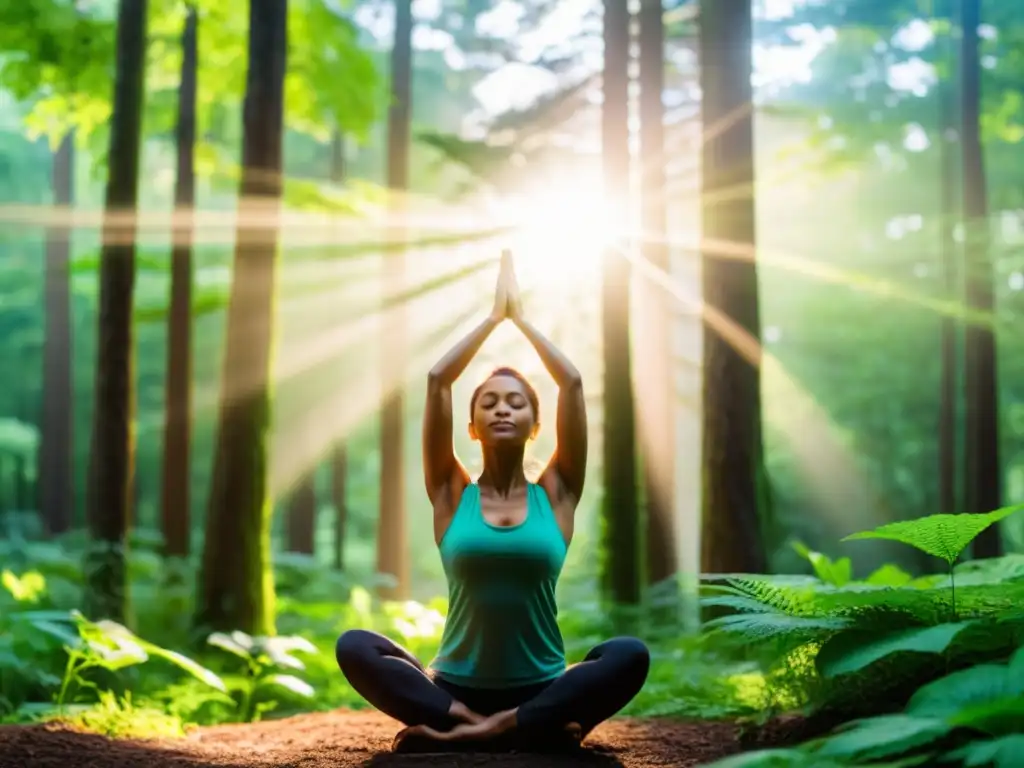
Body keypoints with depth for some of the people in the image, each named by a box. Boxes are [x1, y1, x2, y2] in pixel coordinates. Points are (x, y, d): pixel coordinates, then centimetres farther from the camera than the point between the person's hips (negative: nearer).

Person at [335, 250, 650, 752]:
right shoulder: (452, 494, 6)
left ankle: (458, 729, -26)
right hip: (457, 687, 0)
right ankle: (536, 726, -26)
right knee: (354, 647, -24)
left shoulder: (555, 494, 6)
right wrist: (493, 316, 11)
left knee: (631, 655, -29)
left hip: (542, 688, 0)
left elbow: (572, 384, 1)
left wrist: (521, 318, 11)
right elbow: (437, 380, 1)